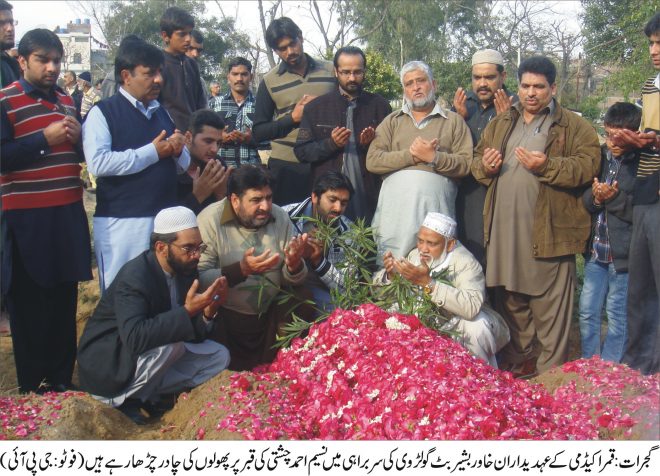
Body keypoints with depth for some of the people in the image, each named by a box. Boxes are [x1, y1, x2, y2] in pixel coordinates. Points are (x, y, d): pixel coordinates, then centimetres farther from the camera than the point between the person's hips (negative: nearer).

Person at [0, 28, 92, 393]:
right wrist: (44, 138, -19)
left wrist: (78, 137, -2)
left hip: (68, 214, 6)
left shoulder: (67, 101, 13)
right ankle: (32, 386, 16)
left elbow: (83, 155, 19)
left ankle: (61, 378, 25)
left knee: (65, 300, 12)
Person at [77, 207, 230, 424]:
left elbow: (194, 333, 0)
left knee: (219, 356, -1)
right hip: (105, 368, -8)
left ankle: (146, 395, -2)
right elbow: (135, 338, -38)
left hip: (152, 356, 8)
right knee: (171, 345, -31)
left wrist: (208, 311, -21)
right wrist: (187, 311, -39)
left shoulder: (185, 269, -3)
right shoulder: (134, 277, -25)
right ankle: (126, 400, -9)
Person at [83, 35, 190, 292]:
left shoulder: (162, 112, 15)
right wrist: (153, 152, -14)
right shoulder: (103, 113, -5)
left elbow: (183, 165, 20)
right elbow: (98, 163, -19)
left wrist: (178, 151, -4)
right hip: (121, 223, -6)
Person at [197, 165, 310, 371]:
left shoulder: (280, 217, -1)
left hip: (269, 315, 4)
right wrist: (241, 270, -35)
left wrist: (294, 265, -22)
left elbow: (295, 280, 2)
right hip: (225, 321, -4)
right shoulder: (210, 219, -15)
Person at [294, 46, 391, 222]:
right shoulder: (316, 108, 8)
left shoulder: (379, 105, 8)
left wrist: (371, 143, -11)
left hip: (369, 195, 0)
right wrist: (330, 143, -11)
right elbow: (301, 151, 4)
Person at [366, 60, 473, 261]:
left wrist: (433, 157, -9)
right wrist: (410, 155, -5)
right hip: (396, 208, 1)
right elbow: (372, 161, 5)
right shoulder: (392, 121, 18)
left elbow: (466, 164, 4)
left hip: (435, 207, -1)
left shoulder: (453, 121, 14)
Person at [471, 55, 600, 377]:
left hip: (549, 231, -5)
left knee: (550, 310, -1)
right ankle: (516, 363, 30)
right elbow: (476, 161, 22)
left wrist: (547, 166, -22)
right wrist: (484, 166, -1)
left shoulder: (573, 127, 3)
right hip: (504, 232, 5)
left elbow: (588, 167, -9)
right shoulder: (499, 124, 19)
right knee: (510, 303, 15)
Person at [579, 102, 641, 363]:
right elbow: (582, 197, 7)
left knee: (618, 315, 7)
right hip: (595, 251, 5)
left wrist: (615, 197, -22)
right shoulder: (599, 156, 6)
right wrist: (595, 197, -14)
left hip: (624, 253, -5)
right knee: (587, 311, 11)